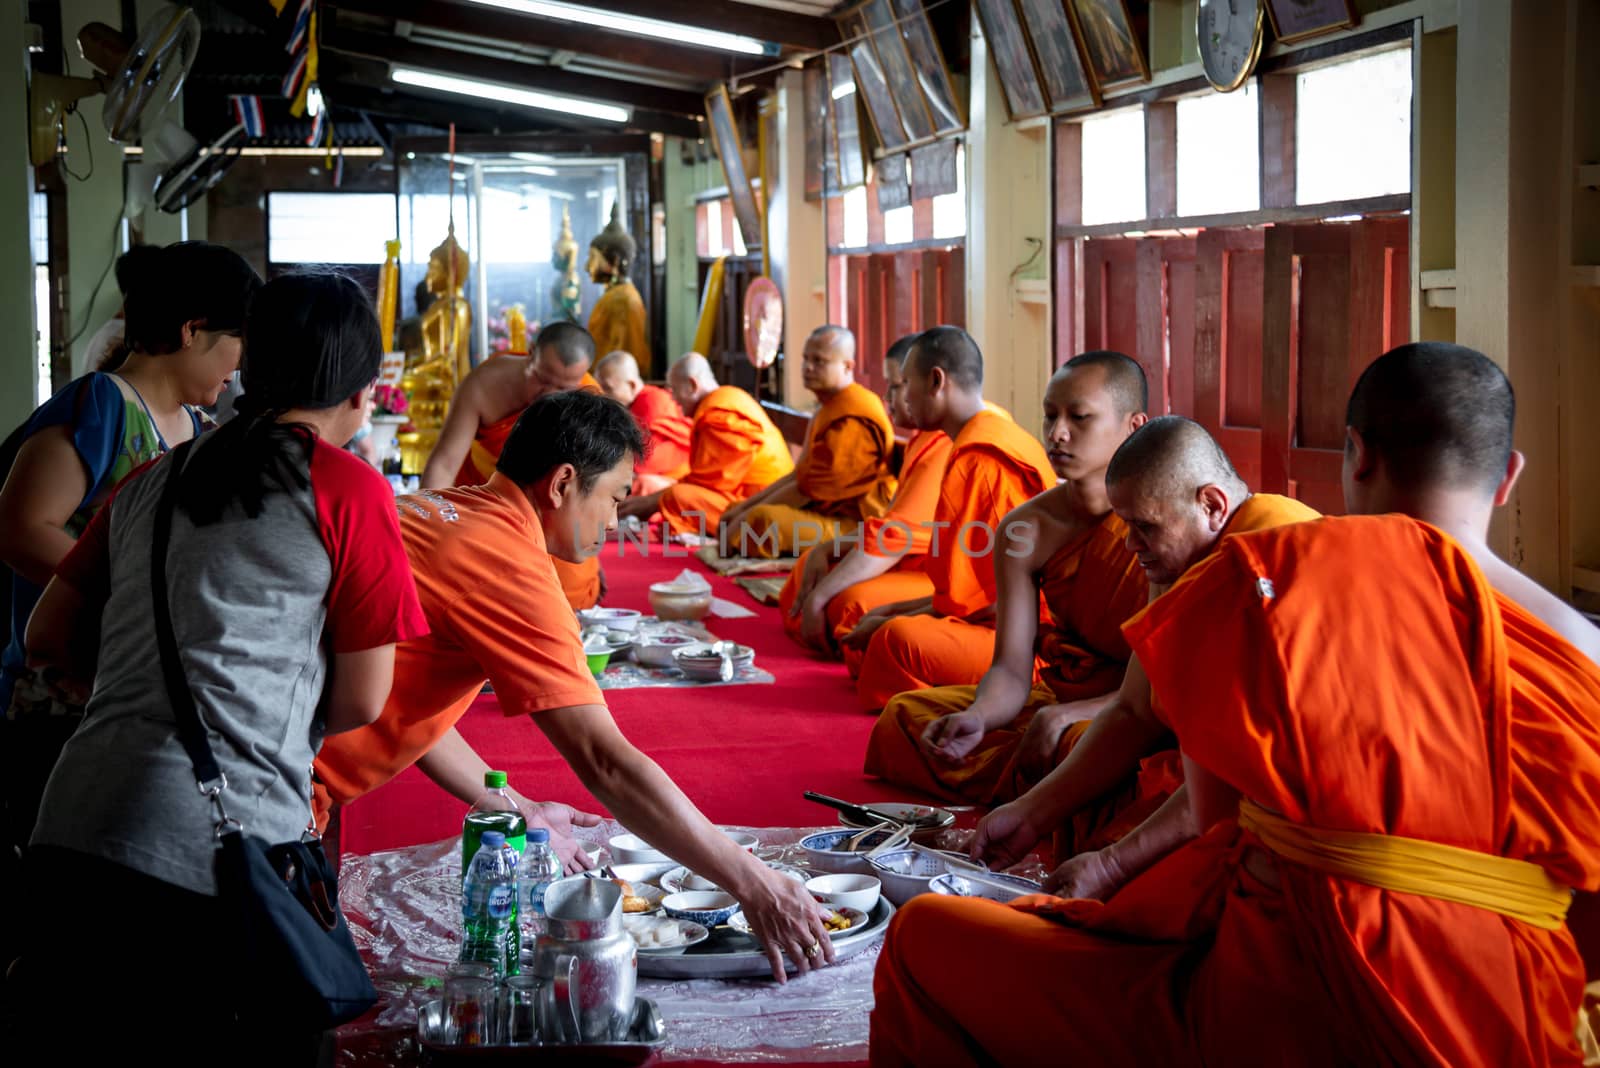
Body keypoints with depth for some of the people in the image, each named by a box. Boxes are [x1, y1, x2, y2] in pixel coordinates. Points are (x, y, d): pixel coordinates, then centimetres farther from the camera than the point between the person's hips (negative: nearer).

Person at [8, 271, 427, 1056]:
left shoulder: (150, 482, 17)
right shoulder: (351, 491, 1)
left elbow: (47, 637, 23)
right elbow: (359, 705, 3)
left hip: (70, 835, 5)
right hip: (215, 857, -5)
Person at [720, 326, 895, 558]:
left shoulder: (851, 419, -18)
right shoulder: (831, 407, 18)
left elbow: (809, 489, -17)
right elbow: (799, 475, 19)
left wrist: (747, 516, -10)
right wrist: (744, 507, 12)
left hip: (851, 525, -12)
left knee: (761, 521, -34)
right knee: (733, 513, 18)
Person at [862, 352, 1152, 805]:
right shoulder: (1027, 528, -5)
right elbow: (1011, 670, -7)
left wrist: (1066, 715, -32)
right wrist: (977, 717, -30)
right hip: (1057, 695, 6)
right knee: (906, 714, -3)